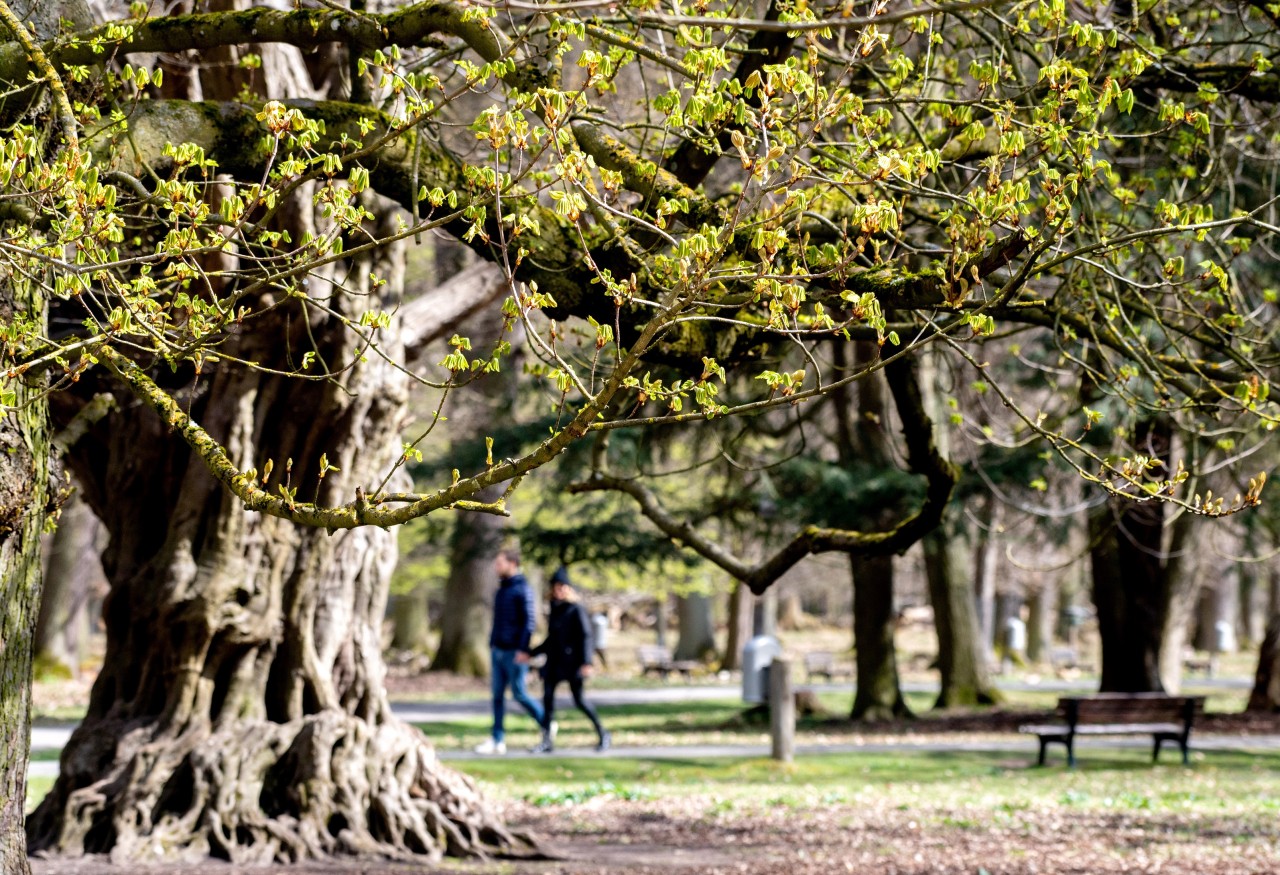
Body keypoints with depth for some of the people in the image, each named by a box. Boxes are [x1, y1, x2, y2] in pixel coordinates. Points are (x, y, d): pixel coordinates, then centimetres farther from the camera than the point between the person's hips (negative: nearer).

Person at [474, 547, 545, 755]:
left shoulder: (522, 589, -11)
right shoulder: (500, 590, 15)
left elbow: (529, 620, -17)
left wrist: (523, 649, -22)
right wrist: (492, 647, 20)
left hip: (514, 652, -8)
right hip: (498, 651, 8)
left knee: (519, 694, -3)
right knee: (498, 696, 5)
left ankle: (547, 725, 14)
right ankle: (497, 740, 6)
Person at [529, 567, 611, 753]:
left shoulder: (576, 610, -6)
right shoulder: (555, 610, 14)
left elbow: (585, 636, -12)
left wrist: (586, 663, -22)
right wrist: (531, 654, 19)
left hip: (571, 662, -7)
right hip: (554, 662, 7)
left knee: (579, 700, -6)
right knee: (547, 697, -4)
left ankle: (603, 735, 9)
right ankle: (547, 741, -2)